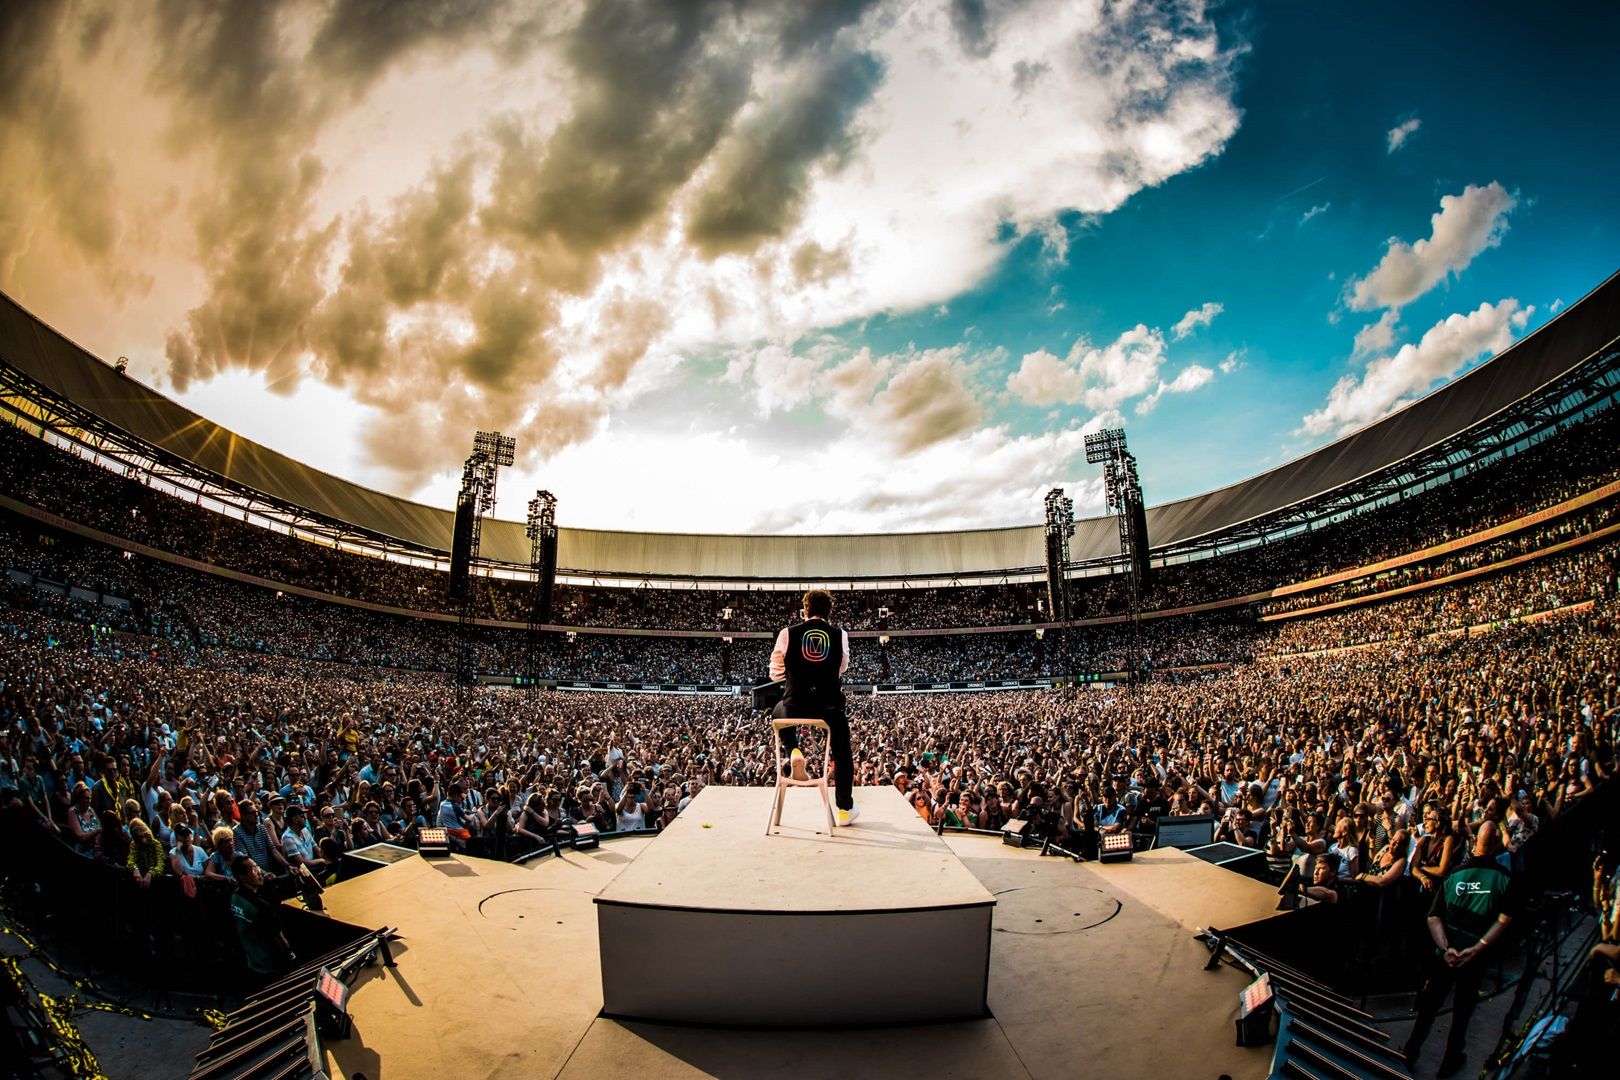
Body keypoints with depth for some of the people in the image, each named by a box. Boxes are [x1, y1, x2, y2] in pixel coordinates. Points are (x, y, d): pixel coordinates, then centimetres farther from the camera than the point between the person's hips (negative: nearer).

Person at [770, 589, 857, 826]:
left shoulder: (788, 633, -2)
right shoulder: (840, 635, 1)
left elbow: (775, 674, 6)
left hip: (795, 706, 0)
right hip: (829, 707, 0)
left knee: (779, 712, 36)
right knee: (842, 753, 24)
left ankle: (793, 751, 14)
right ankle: (845, 809, 29)